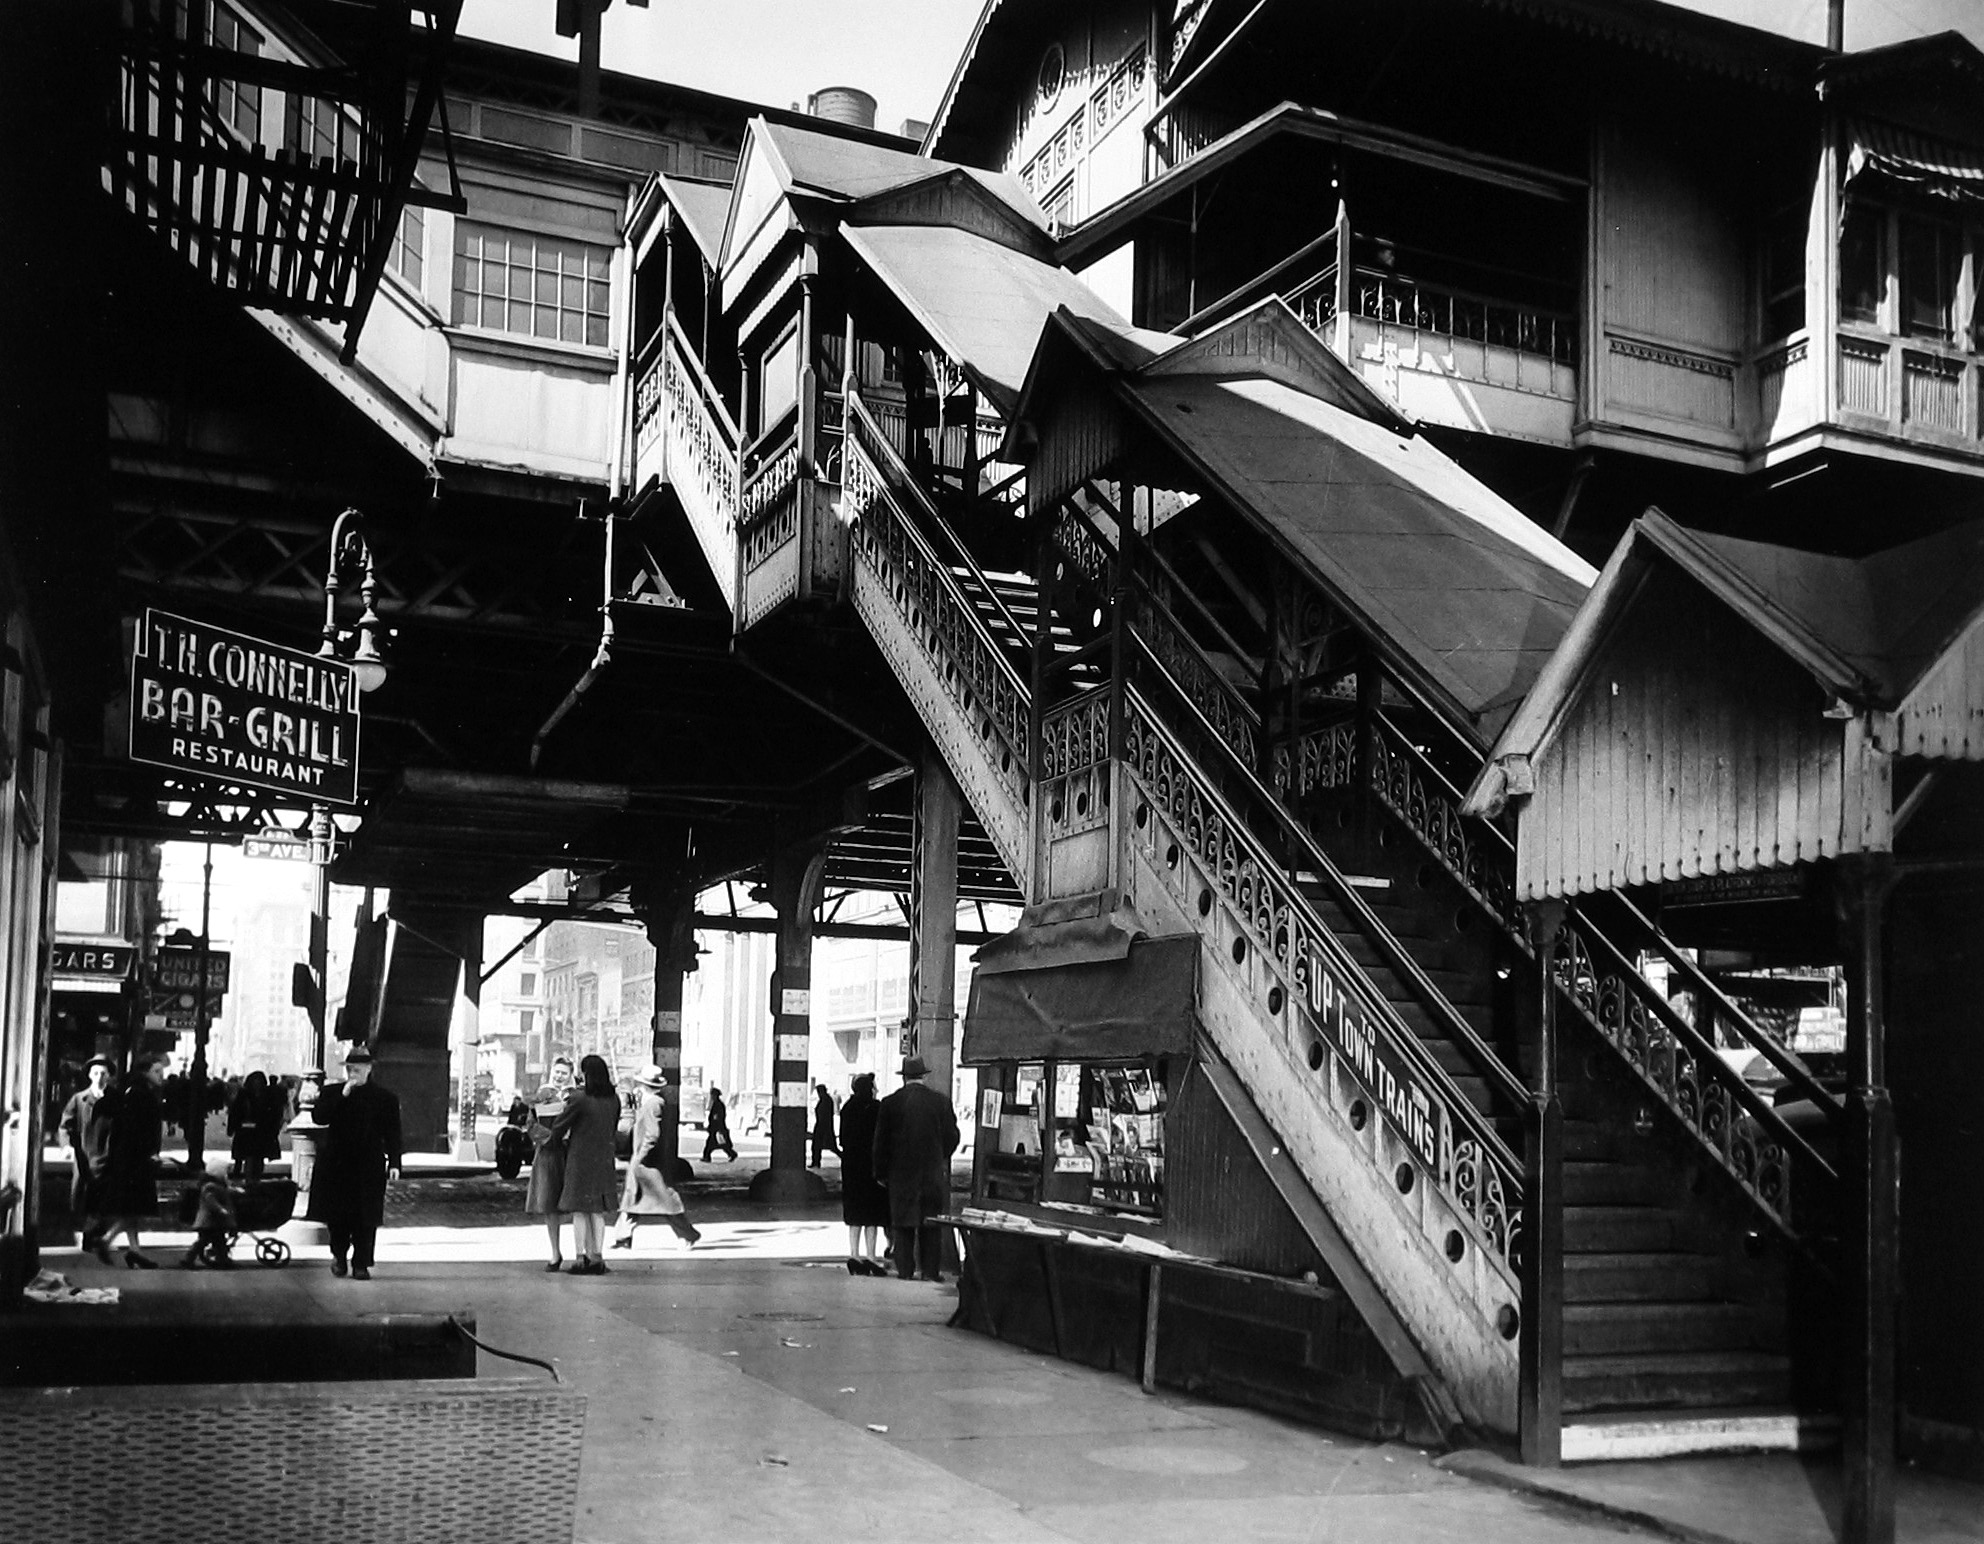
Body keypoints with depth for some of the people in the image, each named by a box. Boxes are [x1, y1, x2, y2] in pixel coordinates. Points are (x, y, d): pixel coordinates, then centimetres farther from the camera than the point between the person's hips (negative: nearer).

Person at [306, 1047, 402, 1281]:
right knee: (337, 1215, 4)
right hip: (336, 1165, 2)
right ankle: (339, 1255, 26)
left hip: (369, 1167, -1)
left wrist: (394, 1163, -5)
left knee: (365, 1219, -3)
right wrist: (342, 1096, -14)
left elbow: (393, 1134, 3)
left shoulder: (386, 1098, 4)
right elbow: (320, 1117, -7)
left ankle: (361, 1264, 4)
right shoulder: (332, 1093, 9)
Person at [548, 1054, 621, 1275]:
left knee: (579, 1210, 3)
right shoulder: (614, 1099, 1)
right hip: (604, 1158, 5)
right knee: (598, 1211, 12)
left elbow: (557, 1128, -7)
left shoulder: (579, 1099, -16)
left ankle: (581, 1258, 1)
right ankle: (597, 1257, 12)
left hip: (580, 1158, -5)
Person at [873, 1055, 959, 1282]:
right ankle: (930, 1270, 6)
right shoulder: (940, 1101, -4)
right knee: (930, 1222, 6)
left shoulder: (890, 1103, -4)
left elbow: (880, 1141, 0)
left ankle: (904, 1269, 7)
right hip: (933, 1170, 0)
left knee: (903, 1222, 7)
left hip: (900, 1172, 0)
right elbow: (952, 1136, 1)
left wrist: (881, 1171, 9)